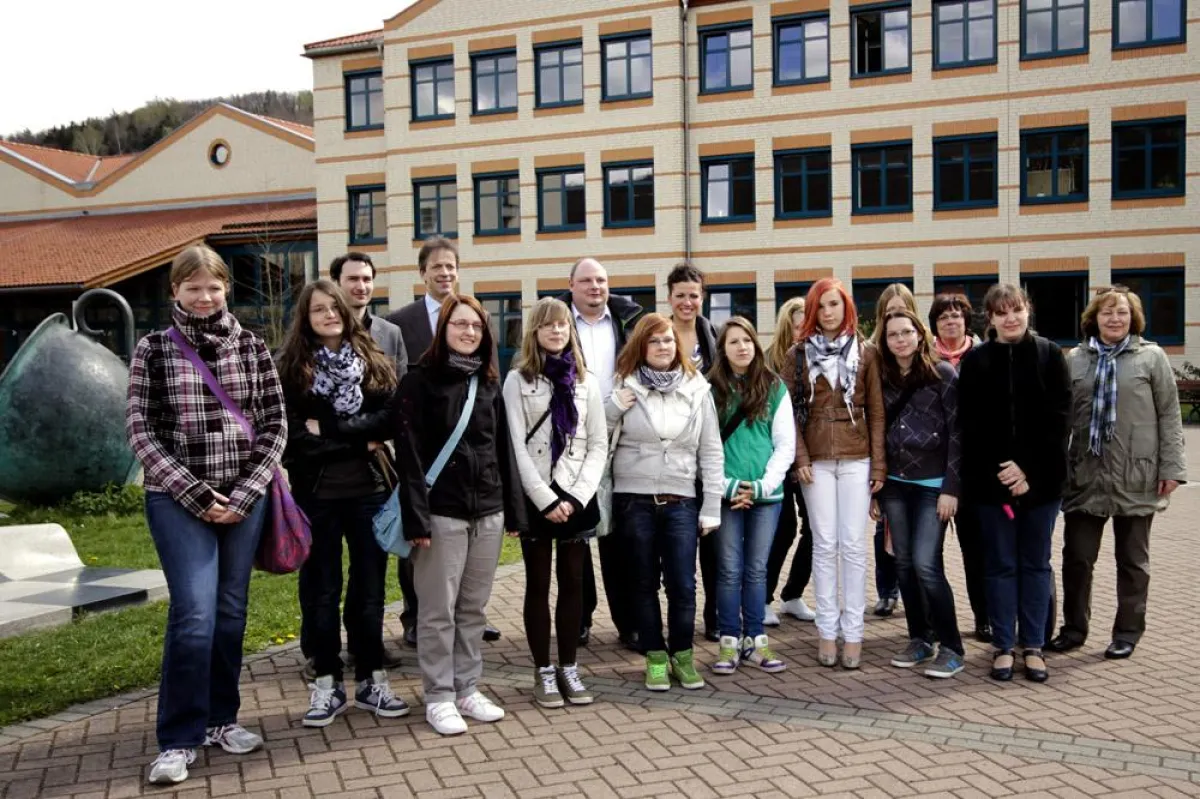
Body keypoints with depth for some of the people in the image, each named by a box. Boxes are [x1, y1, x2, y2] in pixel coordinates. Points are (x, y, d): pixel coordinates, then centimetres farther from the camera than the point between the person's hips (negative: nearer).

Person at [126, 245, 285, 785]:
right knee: (194, 615, -9)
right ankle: (178, 739, 4)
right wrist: (195, 493, -12)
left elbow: (274, 424, 3)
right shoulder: (153, 351, 0)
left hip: (244, 498, 3)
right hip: (177, 501, -2)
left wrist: (245, 493, -7)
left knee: (231, 612, 10)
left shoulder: (252, 348, 4)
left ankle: (220, 719, 26)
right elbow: (141, 432, -4)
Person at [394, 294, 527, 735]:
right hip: (442, 511, -5)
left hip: (488, 511, 5)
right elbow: (410, 453, -10)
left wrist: (514, 509, 8)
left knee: (473, 608, 12)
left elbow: (503, 449, 12)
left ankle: (467, 688, 23)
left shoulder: (489, 383, 12)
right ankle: (439, 696, 14)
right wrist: (416, 516, -17)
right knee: (439, 610, 3)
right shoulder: (420, 381, -4)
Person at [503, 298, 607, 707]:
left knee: (573, 583, 8)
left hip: (577, 497, 3)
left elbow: (598, 445, 5)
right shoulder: (517, 380, -1)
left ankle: (569, 667, 18)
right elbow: (516, 447, -7)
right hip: (535, 497, -3)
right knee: (538, 585, 5)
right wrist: (546, 499, -14)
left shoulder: (586, 381, 8)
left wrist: (577, 496, -8)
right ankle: (543, 670, 14)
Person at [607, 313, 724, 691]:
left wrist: (712, 506, 1)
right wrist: (613, 408, -15)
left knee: (683, 584, 2)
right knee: (645, 582, 9)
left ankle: (682, 655, 19)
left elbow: (710, 451, 5)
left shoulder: (696, 388, 4)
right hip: (635, 499, 0)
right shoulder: (625, 387, 0)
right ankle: (656, 657, 21)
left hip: (681, 500, 1)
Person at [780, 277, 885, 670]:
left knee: (853, 545, 1)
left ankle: (853, 633, 7)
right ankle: (827, 630, 11)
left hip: (856, 459, 0)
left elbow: (876, 411, 4)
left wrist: (879, 464, -2)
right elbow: (789, 408, 3)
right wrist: (800, 458, -7)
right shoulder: (799, 353, 6)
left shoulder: (865, 352, 5)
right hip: (816, 460, 0)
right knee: (824, 544, 4)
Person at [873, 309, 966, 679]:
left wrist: (950, 488, -12)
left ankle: (951, 648, 0)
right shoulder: (883, 378, 9)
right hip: (893, 483, 5)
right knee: (904, 564, 7)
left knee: (926, 564, -12)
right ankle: (920, 639, 20)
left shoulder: (942, 373, -4)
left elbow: (957, 432, -7)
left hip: (932, 483, -5)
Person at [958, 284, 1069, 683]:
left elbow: (1058, 418, -4)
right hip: (992, 480, 0)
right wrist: (1000, 471, -13)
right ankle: (1003, 647, 15)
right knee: (1001, 565, 6)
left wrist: (1029, 471, -12)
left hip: (1041, 479, 0)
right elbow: (971, 425, -2)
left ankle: (1033, 646, 18)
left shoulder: (1049, 355, 1)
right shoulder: (975, 361, 2)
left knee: (1036, 563, 9)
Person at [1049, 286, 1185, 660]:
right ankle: (1074, 627, 21)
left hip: (1136, 477, -2)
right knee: (1076, 556, 6)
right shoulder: (1075, 359, 6)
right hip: (1086, 475, 2)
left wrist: (1171, 467, -6)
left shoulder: (1151, 357, 0)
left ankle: (1127, 632, 23)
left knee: (1132, 560, 10)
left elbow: (1169, 415, -1)